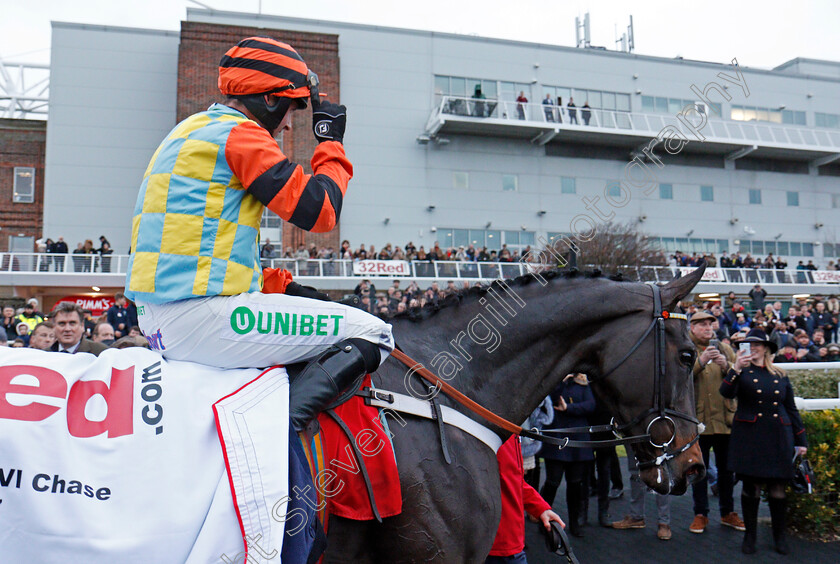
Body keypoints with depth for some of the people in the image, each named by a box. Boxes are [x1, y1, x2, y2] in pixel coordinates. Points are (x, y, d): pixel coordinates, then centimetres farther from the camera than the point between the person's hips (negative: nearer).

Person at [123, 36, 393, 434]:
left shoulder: (193, 131, 24)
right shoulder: (238, 132, -7)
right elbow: (319, 211, -12)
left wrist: (282, 286, 16)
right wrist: (331, 143, 5)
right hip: (199, 315, -10)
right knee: (373, 334, -9)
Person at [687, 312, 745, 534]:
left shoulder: (725, 349, 11)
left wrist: (727, 367, -13)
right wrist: (700, 362, -25)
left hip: (725, 418, 3)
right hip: (698, 420, -3)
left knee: (726, 468, 13)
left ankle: (728, 512, 27)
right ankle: (700, 514, 17)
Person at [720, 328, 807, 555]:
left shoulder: (780, 376, 13)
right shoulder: (743, 372, 5)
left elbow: (792, 409, 16)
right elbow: (726, 393, -15)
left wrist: (801, 441, 13)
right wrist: (736, 369, -28)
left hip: (778, 437, 2)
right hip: (749, 436, -2)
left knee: (778, 486, 5)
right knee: (751, 486, 1)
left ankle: (779, 537, 20)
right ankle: (750, 535, 14)